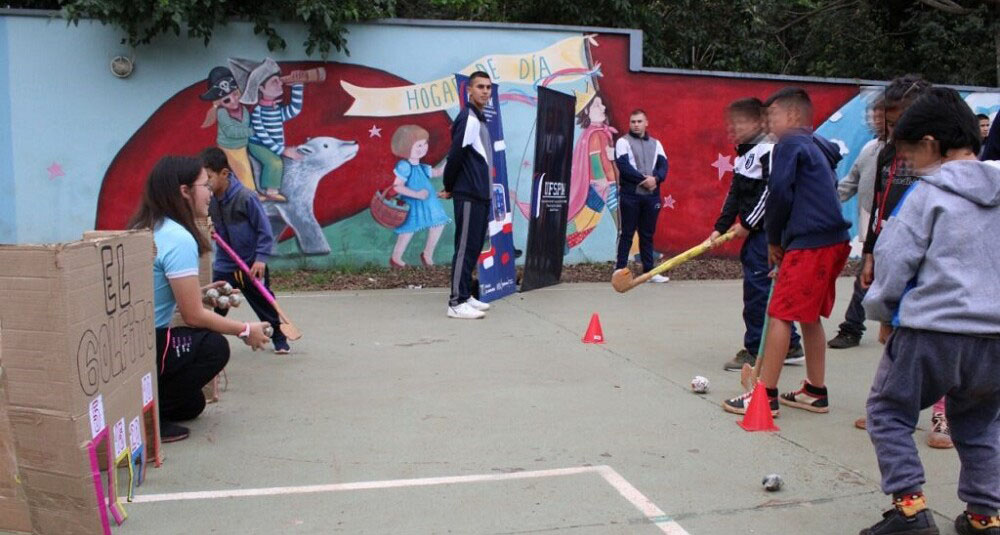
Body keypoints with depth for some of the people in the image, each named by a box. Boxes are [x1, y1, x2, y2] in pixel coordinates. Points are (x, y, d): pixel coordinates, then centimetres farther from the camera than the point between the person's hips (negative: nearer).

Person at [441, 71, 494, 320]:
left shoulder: (479, 119, 18)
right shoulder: (468, 118, -11)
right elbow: (455, 155, -16)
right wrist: (449, 187, -5)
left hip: (481, 194, 9)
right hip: (469, 195, -9)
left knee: (474, 247, 12)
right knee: (465, 247, -9)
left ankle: (465, 296, 19)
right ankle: (457, 303, -7)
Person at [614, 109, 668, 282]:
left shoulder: (655, 143, 16)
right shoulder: (623, 142, 2)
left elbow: (663, 165, 5)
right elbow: (624, 166, -11)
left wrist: (655, 178, -15)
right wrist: (643, 179, -17)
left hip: (651, 195, 4)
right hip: (630, 195, -4)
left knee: (648, 234, 8)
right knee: (626, 234, -2)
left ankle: (649, 271, 13)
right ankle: (620, 270, 2)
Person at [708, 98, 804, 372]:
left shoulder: (769, 150, -13)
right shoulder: (744, 154, 16)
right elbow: (735, 195, 16)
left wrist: (747, 224, -15)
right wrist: (720, 227, 8)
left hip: (766, 231, -10)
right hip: (755, 233, 10)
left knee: (757, 288, -8)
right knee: (771, 290, 13)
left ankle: (755, 351, 0)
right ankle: (790, 347, 22)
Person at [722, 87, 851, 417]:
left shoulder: (790, 145, -5)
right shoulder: (819, 149, 22)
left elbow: (779, 195, -12)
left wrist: (774, 240, 1)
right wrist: (783, 239, 16)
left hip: (810, 244, -9)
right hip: (834, 240, 10)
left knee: (780, 315, -6)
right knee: (809, 316, 17)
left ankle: (765, 395, -4)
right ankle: (815, 392, 24)